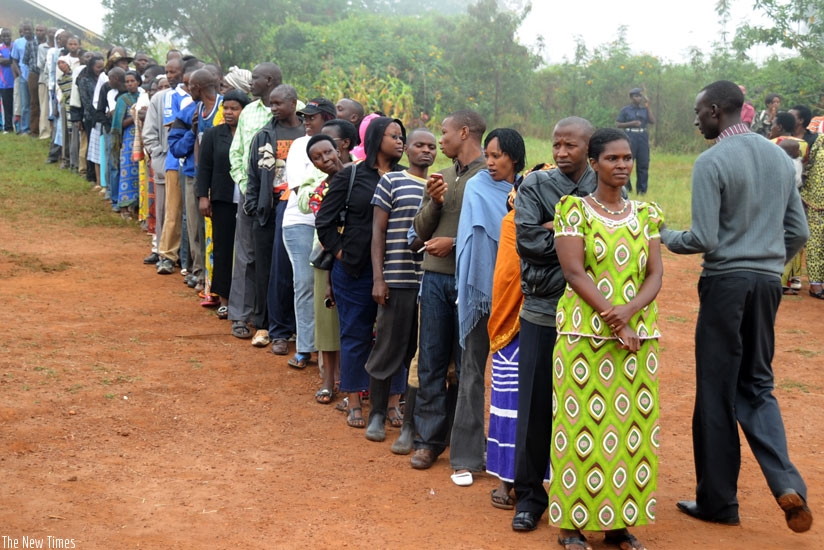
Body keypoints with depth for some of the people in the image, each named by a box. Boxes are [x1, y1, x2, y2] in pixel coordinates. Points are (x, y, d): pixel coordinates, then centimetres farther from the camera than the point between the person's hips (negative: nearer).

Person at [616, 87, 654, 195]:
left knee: (643, 164, 2)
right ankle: (626, 187, 4)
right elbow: (619, 124, 2)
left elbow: (652, 121, 1)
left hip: (643, 136, 3)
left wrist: (648, 107, -1)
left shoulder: (644, 109, 12)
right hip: (630, 136, -3)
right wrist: (631, 123, -11)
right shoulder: (625, 110, 5)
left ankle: (642, 189, 8)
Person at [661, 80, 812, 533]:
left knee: (717, 392, 5)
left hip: (726, 282, -6)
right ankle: (786, 483, -1)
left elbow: (702, 239, -16)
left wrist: (664, 237, 2)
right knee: (757, 384, 17)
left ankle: (718, 500, 15)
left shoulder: (712, 161, -12)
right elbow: (798, 232, 11)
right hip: (768, 282, 6)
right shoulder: (779, 156, 9)